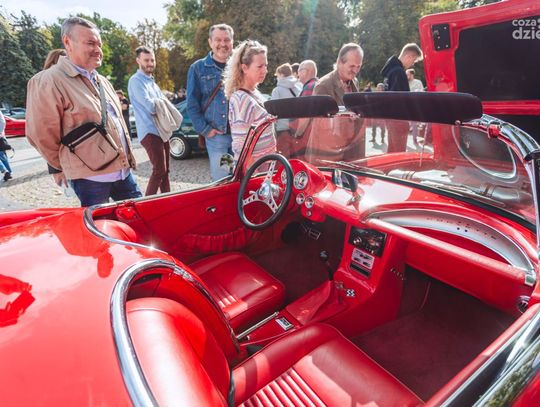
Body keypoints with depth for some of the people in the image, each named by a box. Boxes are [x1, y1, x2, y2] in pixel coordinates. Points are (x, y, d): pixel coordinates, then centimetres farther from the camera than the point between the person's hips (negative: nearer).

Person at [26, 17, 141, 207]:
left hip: (123, 170, 8)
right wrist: (59, 168, 4)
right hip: (90, 178, -7)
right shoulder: (49, 82, -9)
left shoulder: (102, 81, 16)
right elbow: (41, 134, -7)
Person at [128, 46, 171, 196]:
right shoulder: (136, 81, -7)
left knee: (165, 170, 11)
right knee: (159, 170, -13)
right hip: (150, 131, -9)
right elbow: (150, 106, -17)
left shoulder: (152, 81, 22)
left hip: (161, 130, 9)